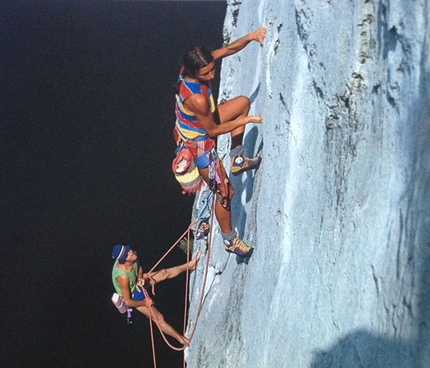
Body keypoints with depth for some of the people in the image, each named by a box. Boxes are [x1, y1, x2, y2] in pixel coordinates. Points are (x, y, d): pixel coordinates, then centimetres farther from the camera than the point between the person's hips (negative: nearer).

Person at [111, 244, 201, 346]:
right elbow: (127, 302, -33)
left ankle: (189, 265, 27)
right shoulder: (123, 277, -45)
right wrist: (144, 303, -17)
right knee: (159, 318, -1)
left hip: (137, 283, 7)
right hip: (133, 295, -7)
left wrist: (140, 278, -16)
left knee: (164, 273, 5)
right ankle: (182, 339, 13)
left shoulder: (133, 259, -25)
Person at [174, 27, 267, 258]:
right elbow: (213, 130, -25)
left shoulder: (192, 67, -19)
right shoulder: (196, 99, -40)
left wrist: (250, 37, -24)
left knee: (243, 102, 14)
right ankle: (229, 239, 26)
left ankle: (236, 159, 21)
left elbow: (227, 50, -8)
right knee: (226, 192, 3)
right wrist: (247, 120, -17)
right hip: (197, 143, -8)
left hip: (200, 124, 8)